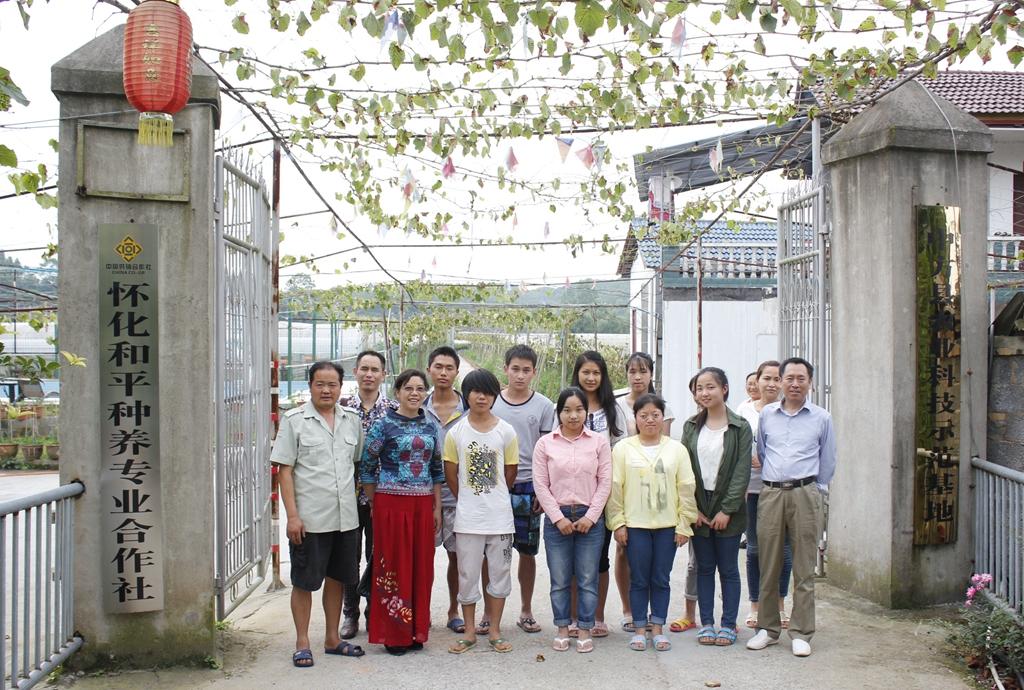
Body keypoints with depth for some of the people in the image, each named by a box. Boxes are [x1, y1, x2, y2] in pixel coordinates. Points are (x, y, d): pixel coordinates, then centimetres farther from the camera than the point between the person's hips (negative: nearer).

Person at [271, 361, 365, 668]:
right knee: (305, 582, 4)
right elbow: (285, 471, -7)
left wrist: (362, 501, 11)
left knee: (336, 578, 14)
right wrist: (292, 515, -13)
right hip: (309, 519, -4)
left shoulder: (352, 420, 8)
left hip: (346, 517, 5)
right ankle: (302, 643, 17)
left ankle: (332, 639, 27)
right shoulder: (294, 420, -4)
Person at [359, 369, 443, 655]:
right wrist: (374, 504, -1)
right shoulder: (383, 425, -4)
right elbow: (367, 466, -2)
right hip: (391, 503, -4)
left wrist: (437, 507, 11)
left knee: (421, 567, 8)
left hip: (422, 506, 4)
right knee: (393, 566, 2)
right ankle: (393, 634, 12)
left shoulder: (430, 427, 10)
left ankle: (416, 630, 21)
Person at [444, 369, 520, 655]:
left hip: (500, 515, 1)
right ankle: (469, 632, 19)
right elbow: (450, 474, 4)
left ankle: (494, 631, 21)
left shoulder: (506, 431, -1)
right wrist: (467, 500, 7)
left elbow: (510, 473, 6)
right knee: (467, 575, 7)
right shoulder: (456, 432, -1)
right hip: (467, 516, 0)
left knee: (499, 573, 8)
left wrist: (493, 498, 10)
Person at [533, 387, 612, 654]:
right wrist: (558, 518, -7)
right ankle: (562, 629, 19)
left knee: (587, 579, 4)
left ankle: (585, 630, 15)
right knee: (559, 579, 6)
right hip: (557, 518, 0)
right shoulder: (545, 444, 2)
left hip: (590, 518, 0)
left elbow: (605, 482, 1)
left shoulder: (599, 442, 2)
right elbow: (541, 485, 0)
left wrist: (590, 517, -7)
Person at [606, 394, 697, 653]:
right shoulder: (623, 448, 0)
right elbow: (614, 488, -1)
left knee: (661, 579, 8)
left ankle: (658, 628, 18)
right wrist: (617, 523, -5)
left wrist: (684, 524, -1)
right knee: (639, 579, 6)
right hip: (635, 525, -1)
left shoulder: (676, 449, 4)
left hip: (667, 525, 1)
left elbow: (686, 488, 3)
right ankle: (639, 629, 17)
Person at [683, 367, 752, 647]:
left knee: (728, 569, 4)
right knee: (704, 567, 8)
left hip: (728, 508, -3)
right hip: (698, 509, 3)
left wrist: (727, 510, -13)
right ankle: (706, 624, 15)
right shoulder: (691, 426, 6)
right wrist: (692, 508, -4)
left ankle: (728, 625, 12)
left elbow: (742, 471, -8)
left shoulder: (740, 427, -4)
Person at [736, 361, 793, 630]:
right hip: (753, 487, 1)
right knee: (755, 548, 6)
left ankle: (780, 605, 20)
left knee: (783, 548, 4)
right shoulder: (745, 410, 6)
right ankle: (755, 606, 18)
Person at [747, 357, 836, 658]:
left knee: (803, 568, 0)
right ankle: (768, 628, 16)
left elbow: (828, 462, 14)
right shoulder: (767, 414, 10)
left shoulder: (821, 418, 6)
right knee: (768, 566, 5)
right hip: (770, 494, 2)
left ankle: (801, 633, 8)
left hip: (804, 494, -2)